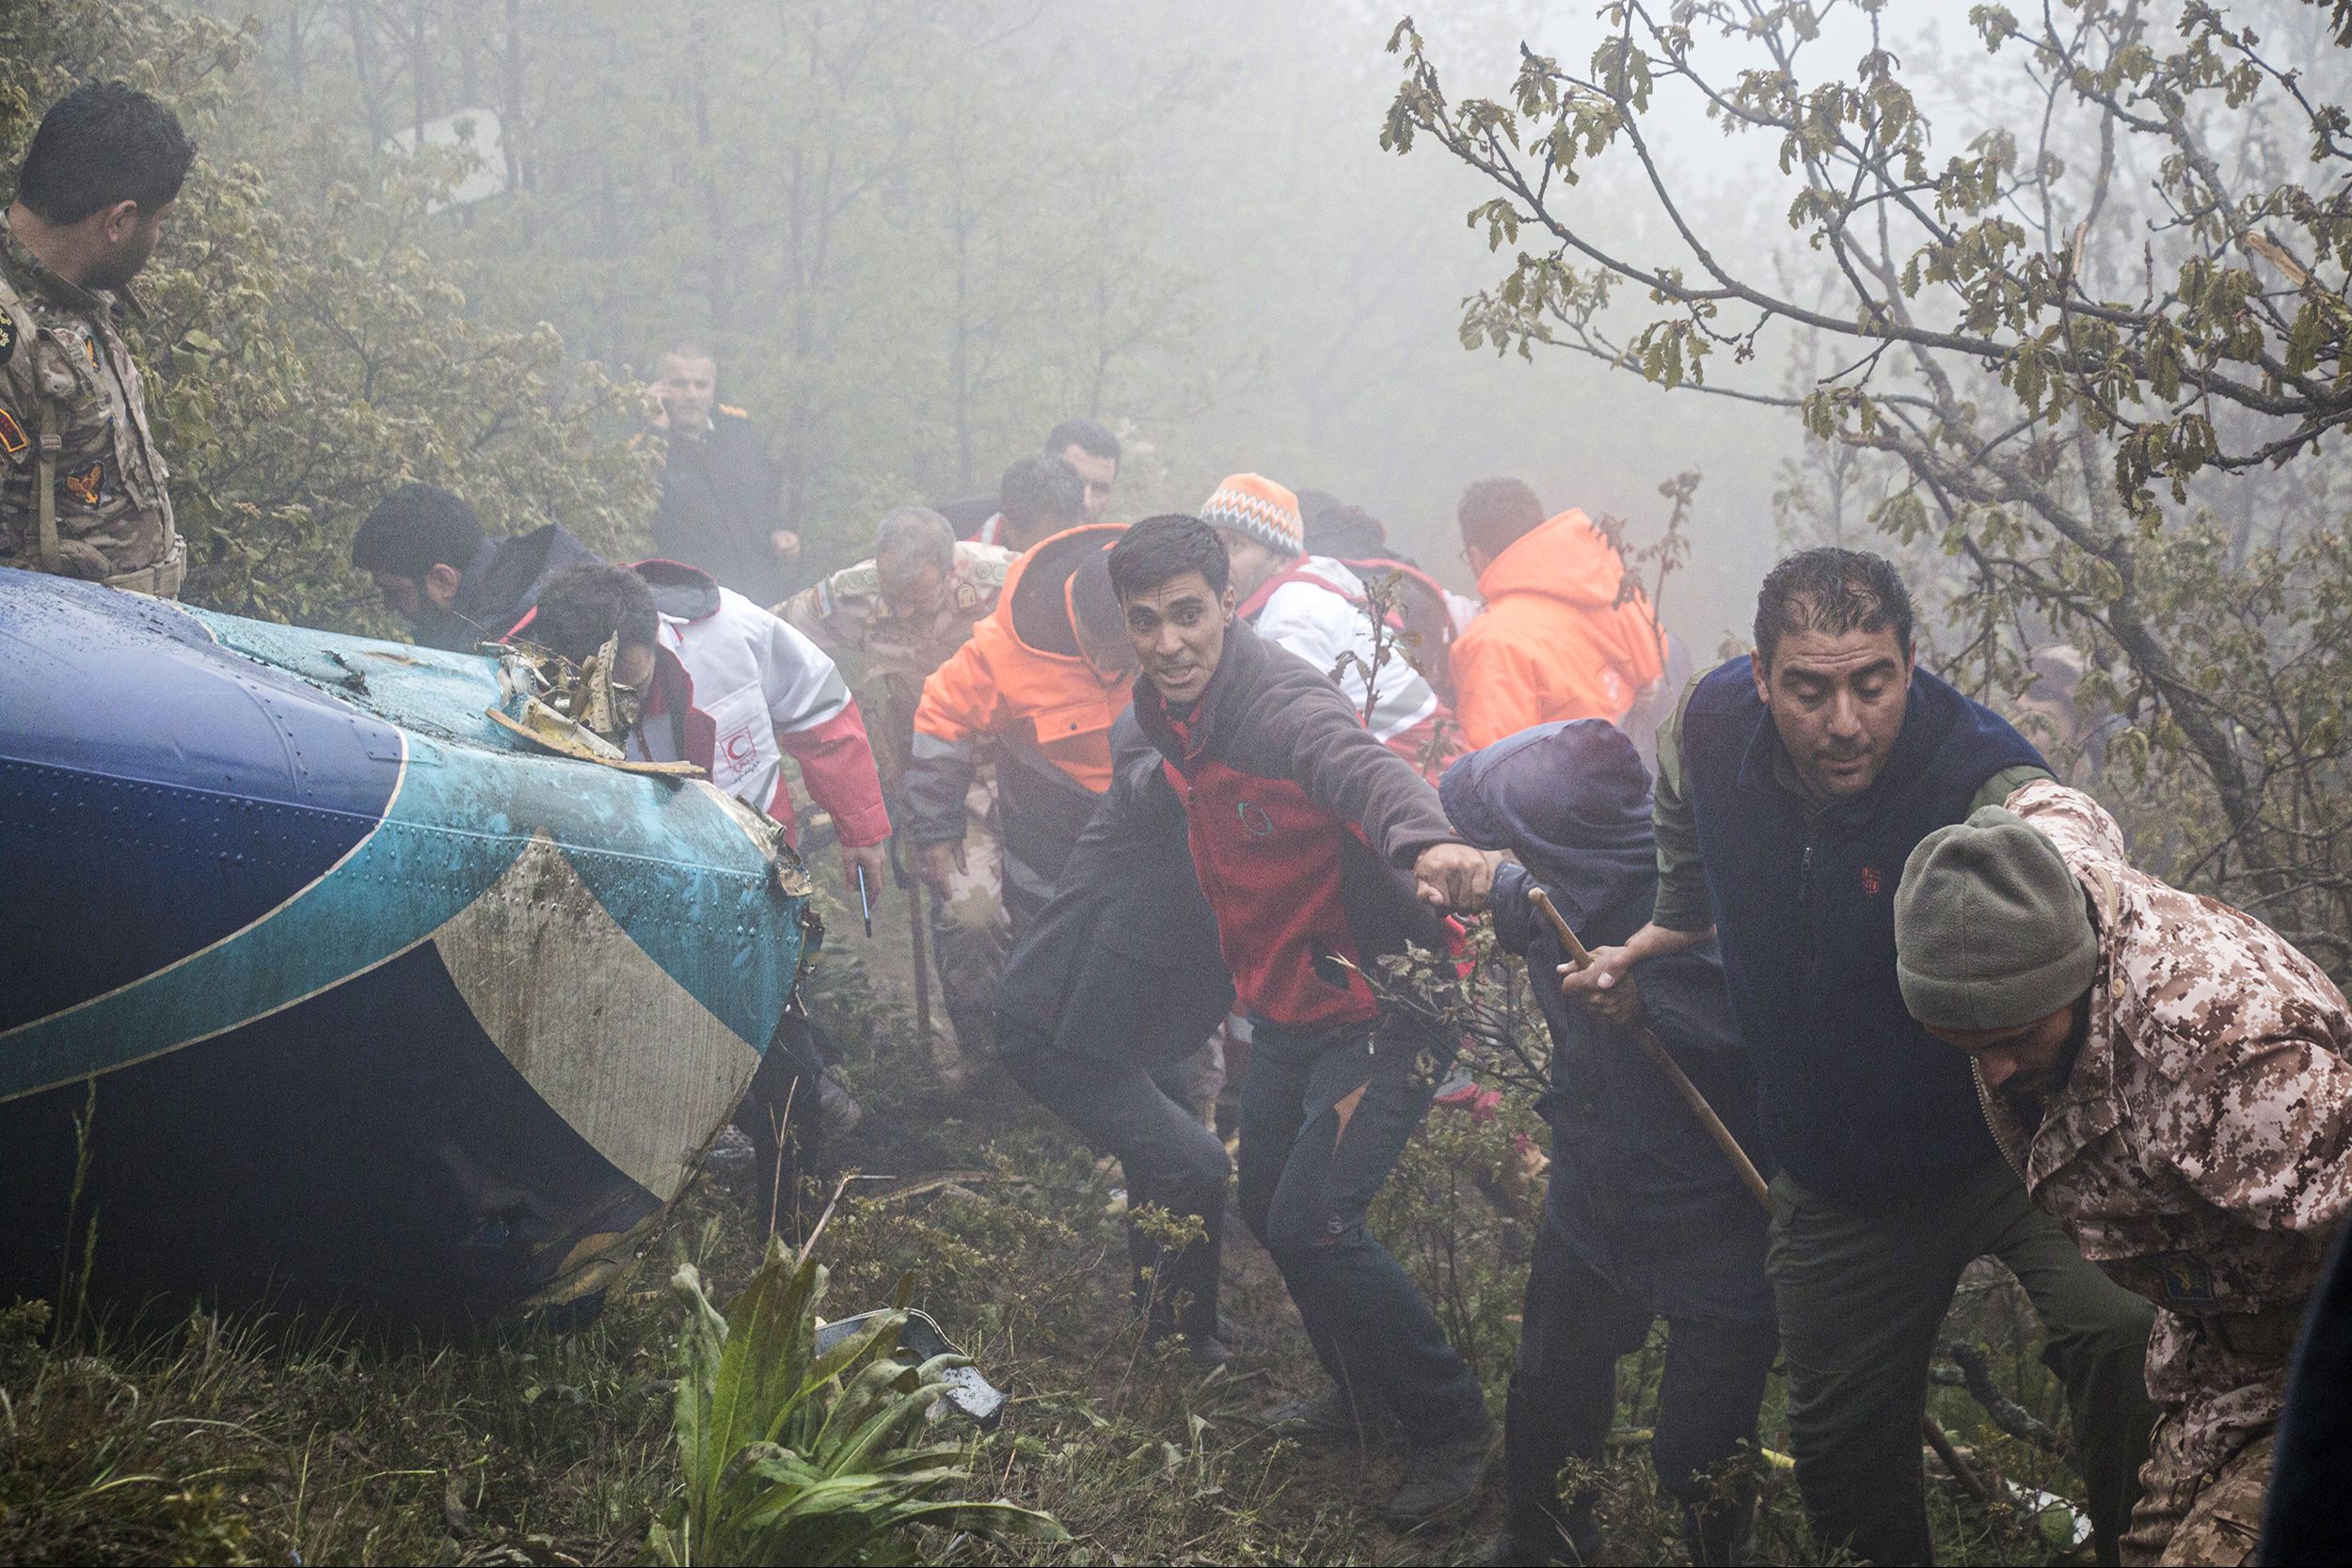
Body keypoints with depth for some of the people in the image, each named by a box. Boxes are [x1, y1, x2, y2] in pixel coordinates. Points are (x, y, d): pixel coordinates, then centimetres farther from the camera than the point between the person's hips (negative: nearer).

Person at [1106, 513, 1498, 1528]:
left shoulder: (1281, 702, -27)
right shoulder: (1163, 711, 0)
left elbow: (1362, 766, -50)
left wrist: (1426, 840, -70)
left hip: (1381, 998, -9)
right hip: (1287, 1005, 9)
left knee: (1311, 1219, -16)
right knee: (1266, 1205, 18)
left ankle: (1450, 1428, 4)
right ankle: (1365, 1391, 40)